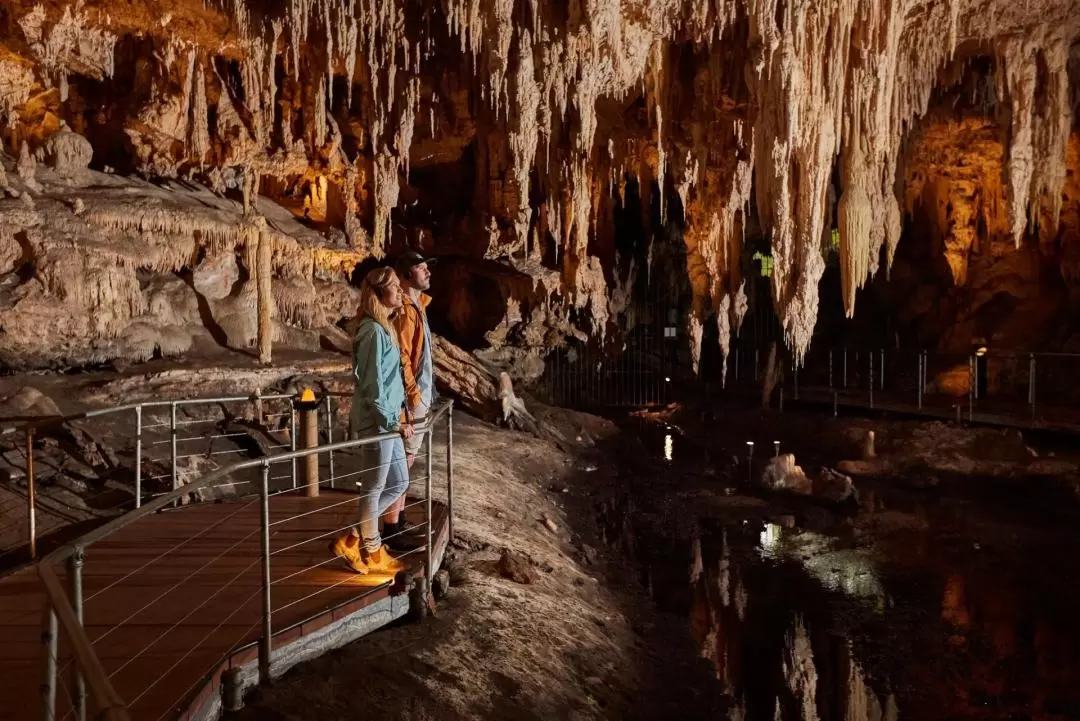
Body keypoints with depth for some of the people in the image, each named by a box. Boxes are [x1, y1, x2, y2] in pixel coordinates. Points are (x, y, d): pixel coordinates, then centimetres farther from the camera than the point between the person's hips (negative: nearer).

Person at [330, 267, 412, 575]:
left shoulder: (385, 328, 12)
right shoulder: (374, 332, -17)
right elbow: (373, 386, -20)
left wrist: (396, 419, 15)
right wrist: (393, 422, -18)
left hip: (386, 421, 10)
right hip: (376, 423, -10)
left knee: (399, 483, 17)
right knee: (374, 489, 5)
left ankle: (352, 539, 26)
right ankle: (372, 554, 22)